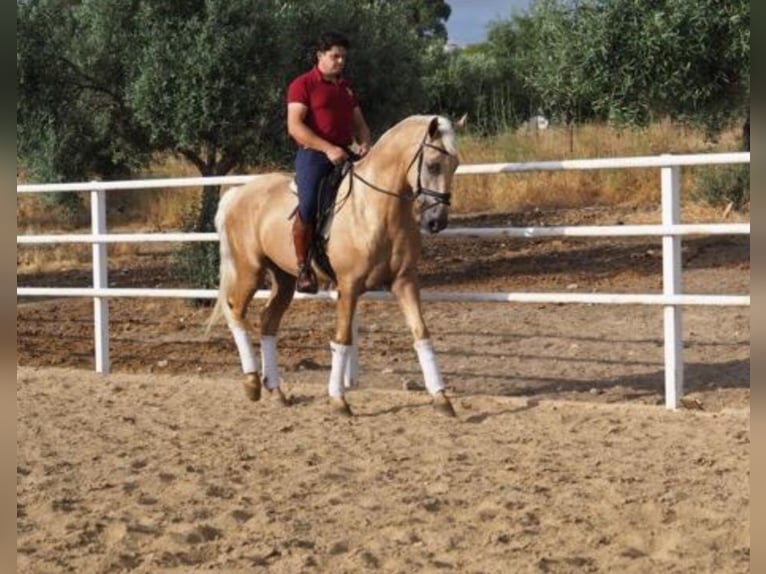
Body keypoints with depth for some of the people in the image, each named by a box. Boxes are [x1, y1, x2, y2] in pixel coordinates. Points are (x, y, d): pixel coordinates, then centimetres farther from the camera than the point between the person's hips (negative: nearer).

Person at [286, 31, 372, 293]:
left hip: (344, 156, 7)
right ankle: (303, 267, -11)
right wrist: (328, 148, -21)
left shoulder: (346, 87, 20)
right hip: (313, 154, -7)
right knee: (308, 207, -24)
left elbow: (359, 123, 24)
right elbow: (295, 126, -12)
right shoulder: (303, 85, -1)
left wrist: (363, 144, 0)